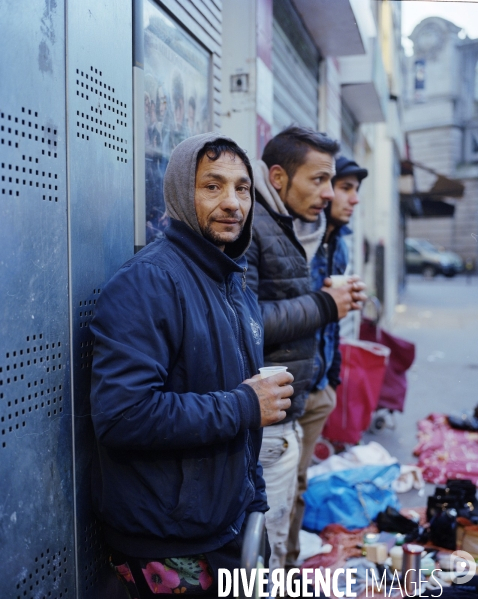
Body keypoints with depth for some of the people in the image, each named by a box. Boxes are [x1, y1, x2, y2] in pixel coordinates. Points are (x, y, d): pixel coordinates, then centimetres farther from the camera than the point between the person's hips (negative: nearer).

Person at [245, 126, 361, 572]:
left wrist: (330, 301, 2)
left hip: (286, 419, 10)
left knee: (274, 546, 19)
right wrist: (322, 306, -17)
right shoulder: (245, 227, -17)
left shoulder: (289, 229, 15)